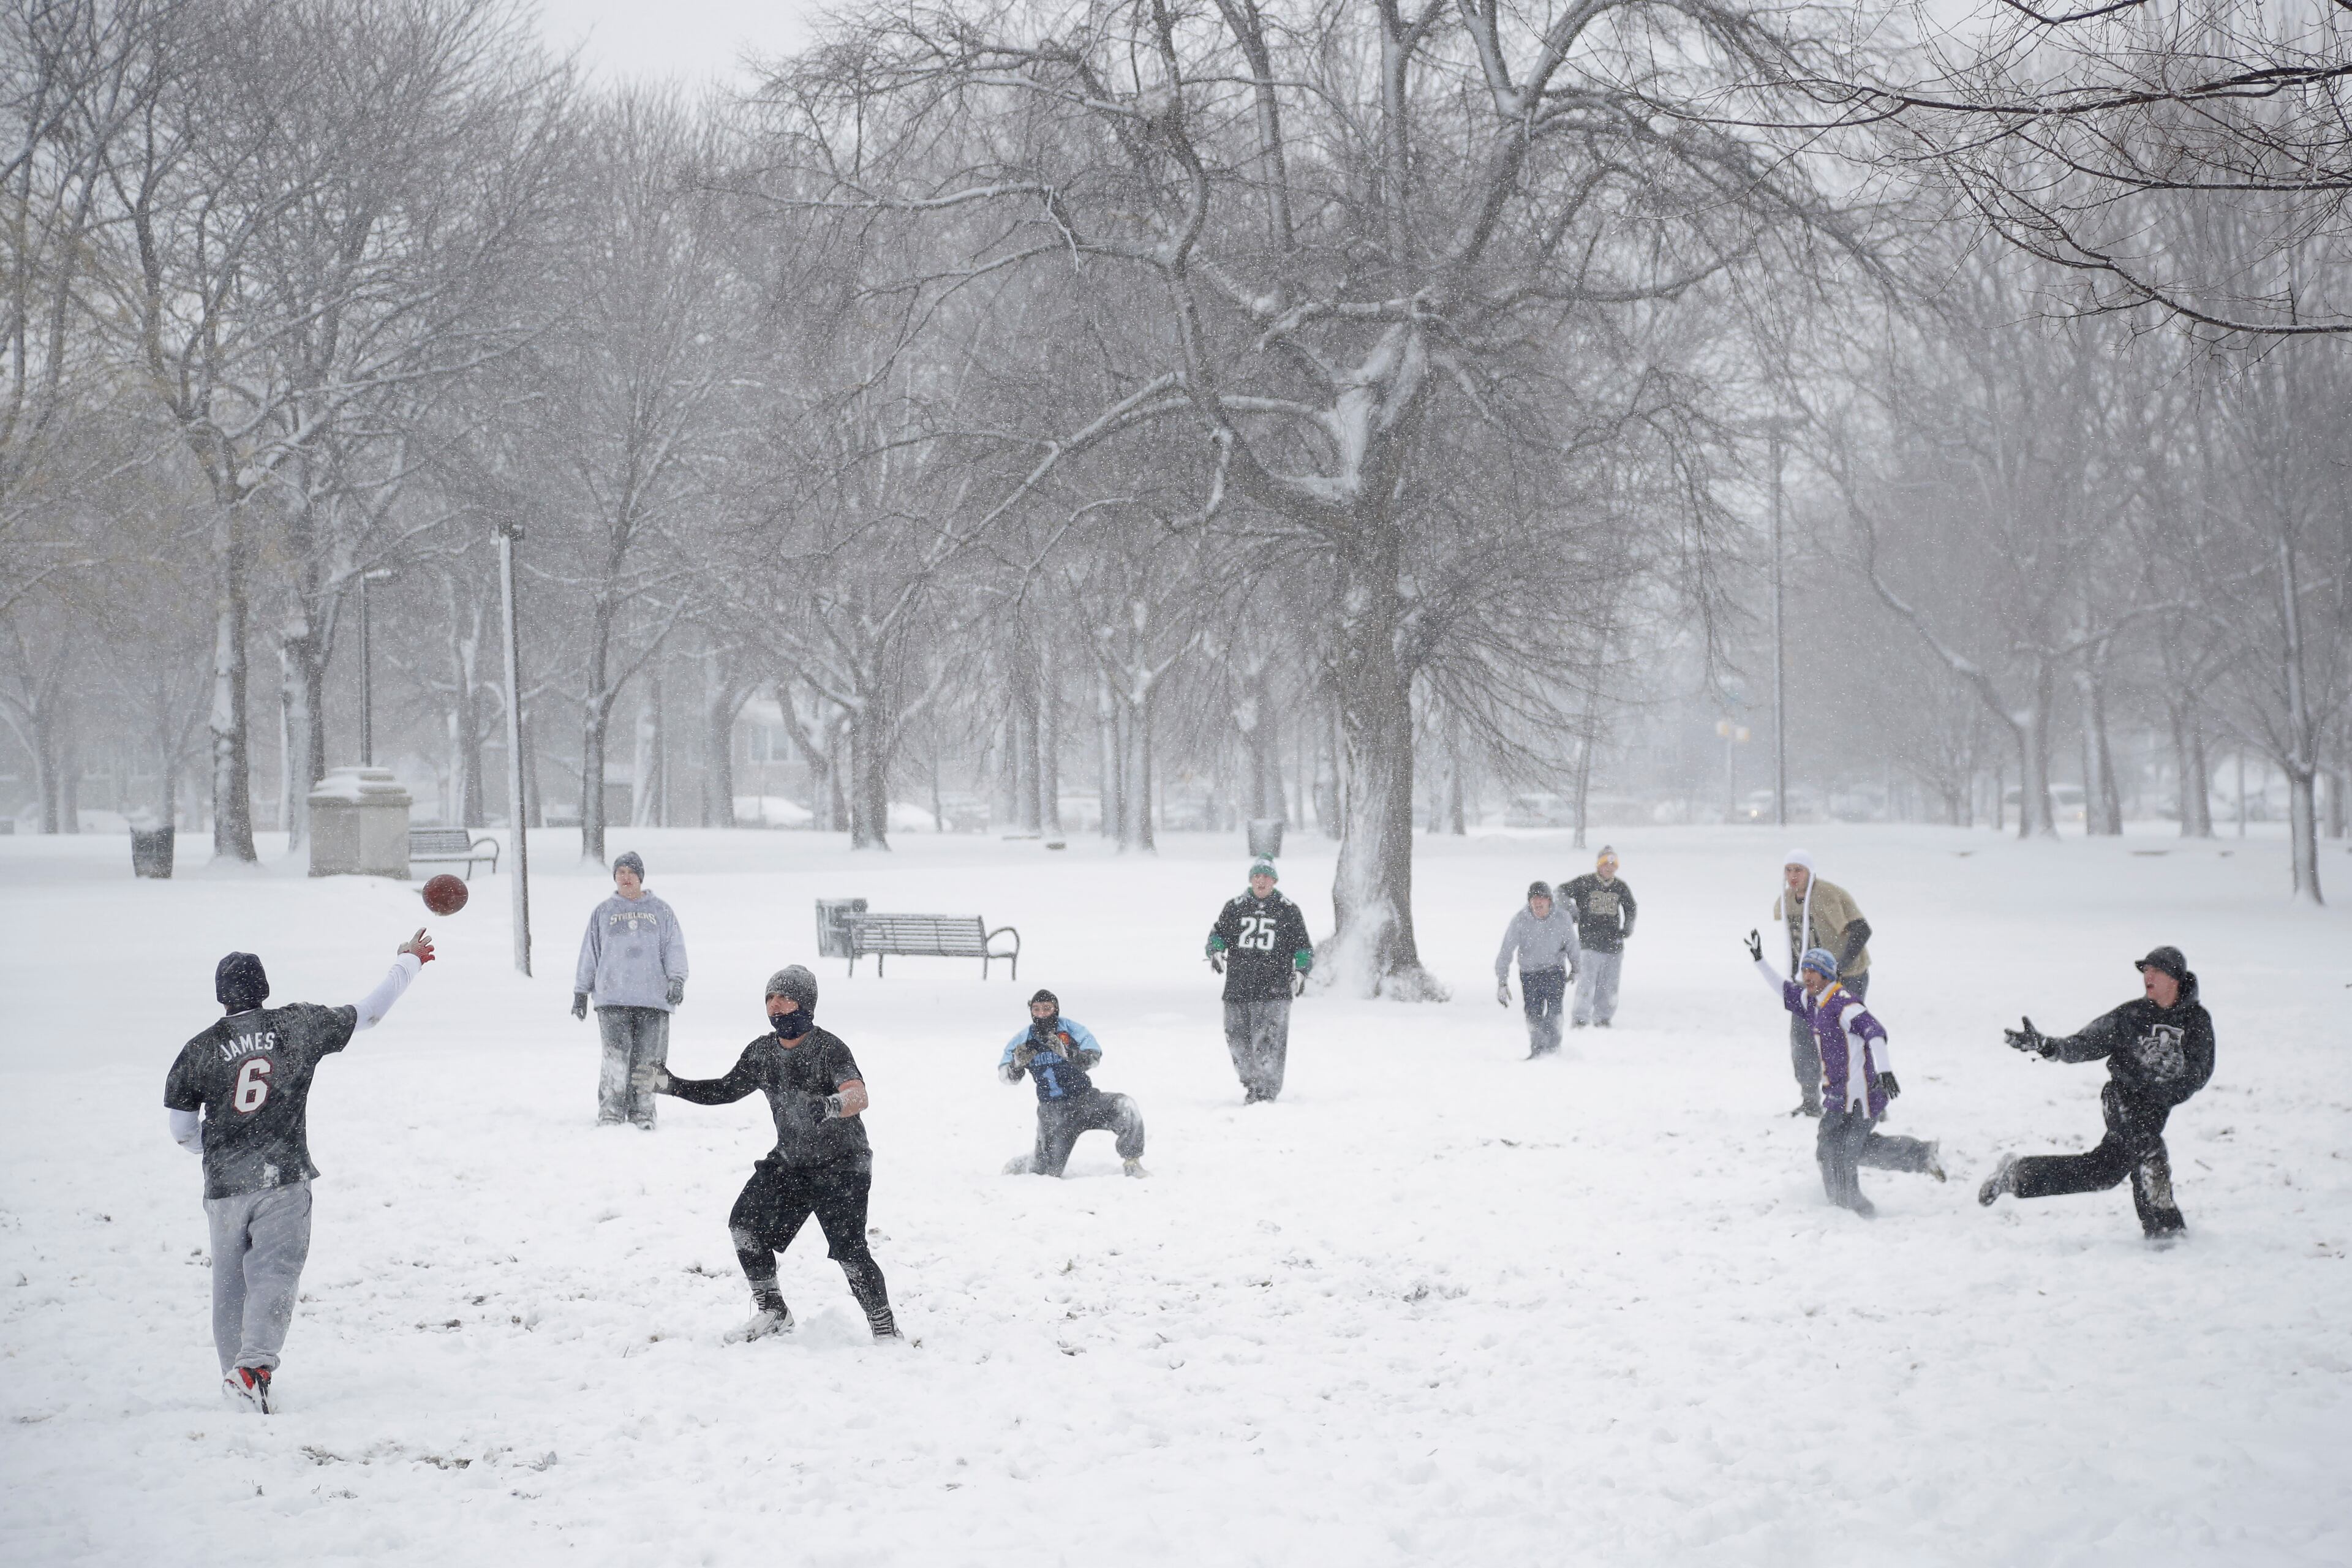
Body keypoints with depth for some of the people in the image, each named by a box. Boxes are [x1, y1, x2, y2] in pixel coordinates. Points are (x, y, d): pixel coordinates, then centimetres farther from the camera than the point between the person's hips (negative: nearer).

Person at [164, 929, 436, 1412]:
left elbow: (182, 1133, 4)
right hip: (284, 1180, -1)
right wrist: (407, 962, 27)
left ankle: (235, 1372, 16)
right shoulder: (300, 1025, 1)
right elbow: (369, 1012, 13)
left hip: (223, 1185, 1)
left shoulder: (199, 1051, 1)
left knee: (229, 1283, 13)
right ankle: (254, 1365, -27)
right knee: (275, 1274, -7)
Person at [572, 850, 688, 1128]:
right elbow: (589, 954, 17)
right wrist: (580, 992, 14)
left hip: (653, 1000, 0)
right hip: (613, 1000, 0)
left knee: (647, 1061, -1)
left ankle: (642, 1114, 7)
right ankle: (610, 1115, -7)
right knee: (616, 1060, -11)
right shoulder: (603, 913, 14)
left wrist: (676, 980, -8)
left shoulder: (661, 912, 12)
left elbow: (675, 949, 7)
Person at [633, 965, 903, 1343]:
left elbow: (860, 1096, -38)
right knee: (744, 1224, -2)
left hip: (840, 1166, -7)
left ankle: (886, 1331, -3)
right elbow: (726, 1090, 16)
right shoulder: (762, 1051, 1)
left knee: (850, 1251, -17)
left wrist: (830, 1105, -59)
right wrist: (671, 1085, 8)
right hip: (788, 1163, 7)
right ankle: (772, 1312, 15)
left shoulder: (828, 1048, -21)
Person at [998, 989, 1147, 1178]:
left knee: (1124, 1107, -27)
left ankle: (1132, 1164, -9)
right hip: (1052, 1112, 0)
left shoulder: (1070, 1029, -9)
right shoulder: (1023, 1040, -5)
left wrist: (1067, 1053, -38)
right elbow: (1005, 1076, -1)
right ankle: (1015, 1166, 33)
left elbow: (1094, 1058, -19)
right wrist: (1017, 1065, -24)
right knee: (1049, 1171, -3)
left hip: (1085, 1099, 0)